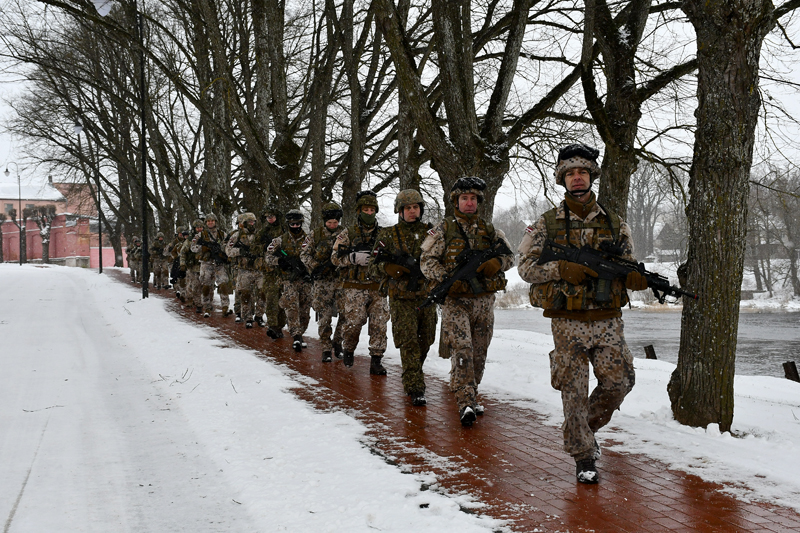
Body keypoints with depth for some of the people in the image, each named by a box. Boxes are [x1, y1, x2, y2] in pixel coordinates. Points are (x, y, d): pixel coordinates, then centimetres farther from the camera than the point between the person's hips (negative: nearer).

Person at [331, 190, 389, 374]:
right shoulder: (348, 233, 5)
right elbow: (335, 257, 1)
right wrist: (354, 258, -16)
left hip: (377, 287, 2)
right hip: (354, 288, -2)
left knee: (379, 324, -2)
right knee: (354, 323, -5)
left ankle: (376, 361, 4)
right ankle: (348, 351, 22)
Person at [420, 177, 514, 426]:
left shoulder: (489, 229, 11)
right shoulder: (443, 229, 1)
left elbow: (509, 254, 14)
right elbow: (427, 260, -2)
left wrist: (497, 263, -10)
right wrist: (447, 280, -18)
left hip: (484, 300, 4)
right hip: (456, 300, -4)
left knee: (479, 353, 10)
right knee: (462, 349, -15)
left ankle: (470, 396, 25)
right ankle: (465, 402, -16)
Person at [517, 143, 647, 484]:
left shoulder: (615, 225, 9)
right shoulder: (547, 224, 1)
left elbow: (628, 270, 12)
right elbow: (526, 267, -3)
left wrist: (636, 277, -12)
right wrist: (562, 268, -19)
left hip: (608, 321, 3)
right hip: (568, 323, -2)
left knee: (619, 381, 0)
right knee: (574, 391, 1)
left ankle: (587, 426, 28)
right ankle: (583, 456, 15)